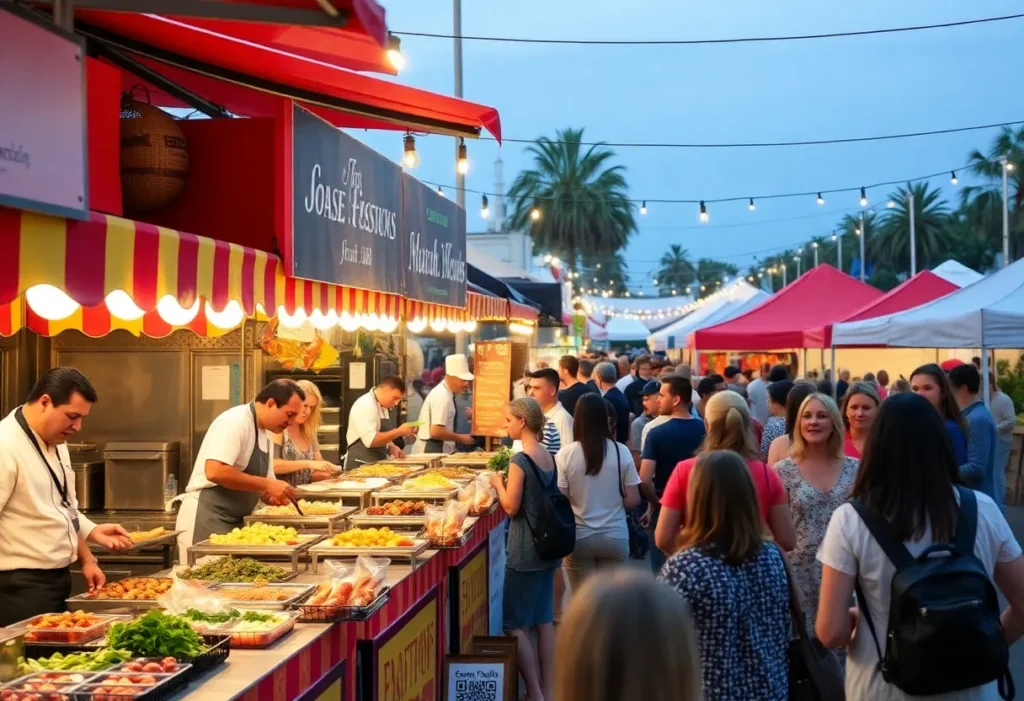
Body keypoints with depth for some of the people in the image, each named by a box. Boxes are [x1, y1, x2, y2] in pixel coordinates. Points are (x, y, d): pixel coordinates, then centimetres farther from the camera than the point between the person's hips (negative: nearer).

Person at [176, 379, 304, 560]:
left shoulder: (264, 435, 13)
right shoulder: (235, 422, -15)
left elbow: (257, 485, 20)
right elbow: (215, 472, -29)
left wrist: (276, 493, -3)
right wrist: (266, 485, -25)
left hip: (233, 522, 9)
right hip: (206, 518, -9)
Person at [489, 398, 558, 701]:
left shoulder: (519, 461, -17)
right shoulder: (549, 457, 5)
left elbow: (511, 507, -15)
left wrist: (498, 483, 0)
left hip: (524, 553, -8)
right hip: (547, 546, 8)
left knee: (516, 626, 0)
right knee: (544, 621, 14)